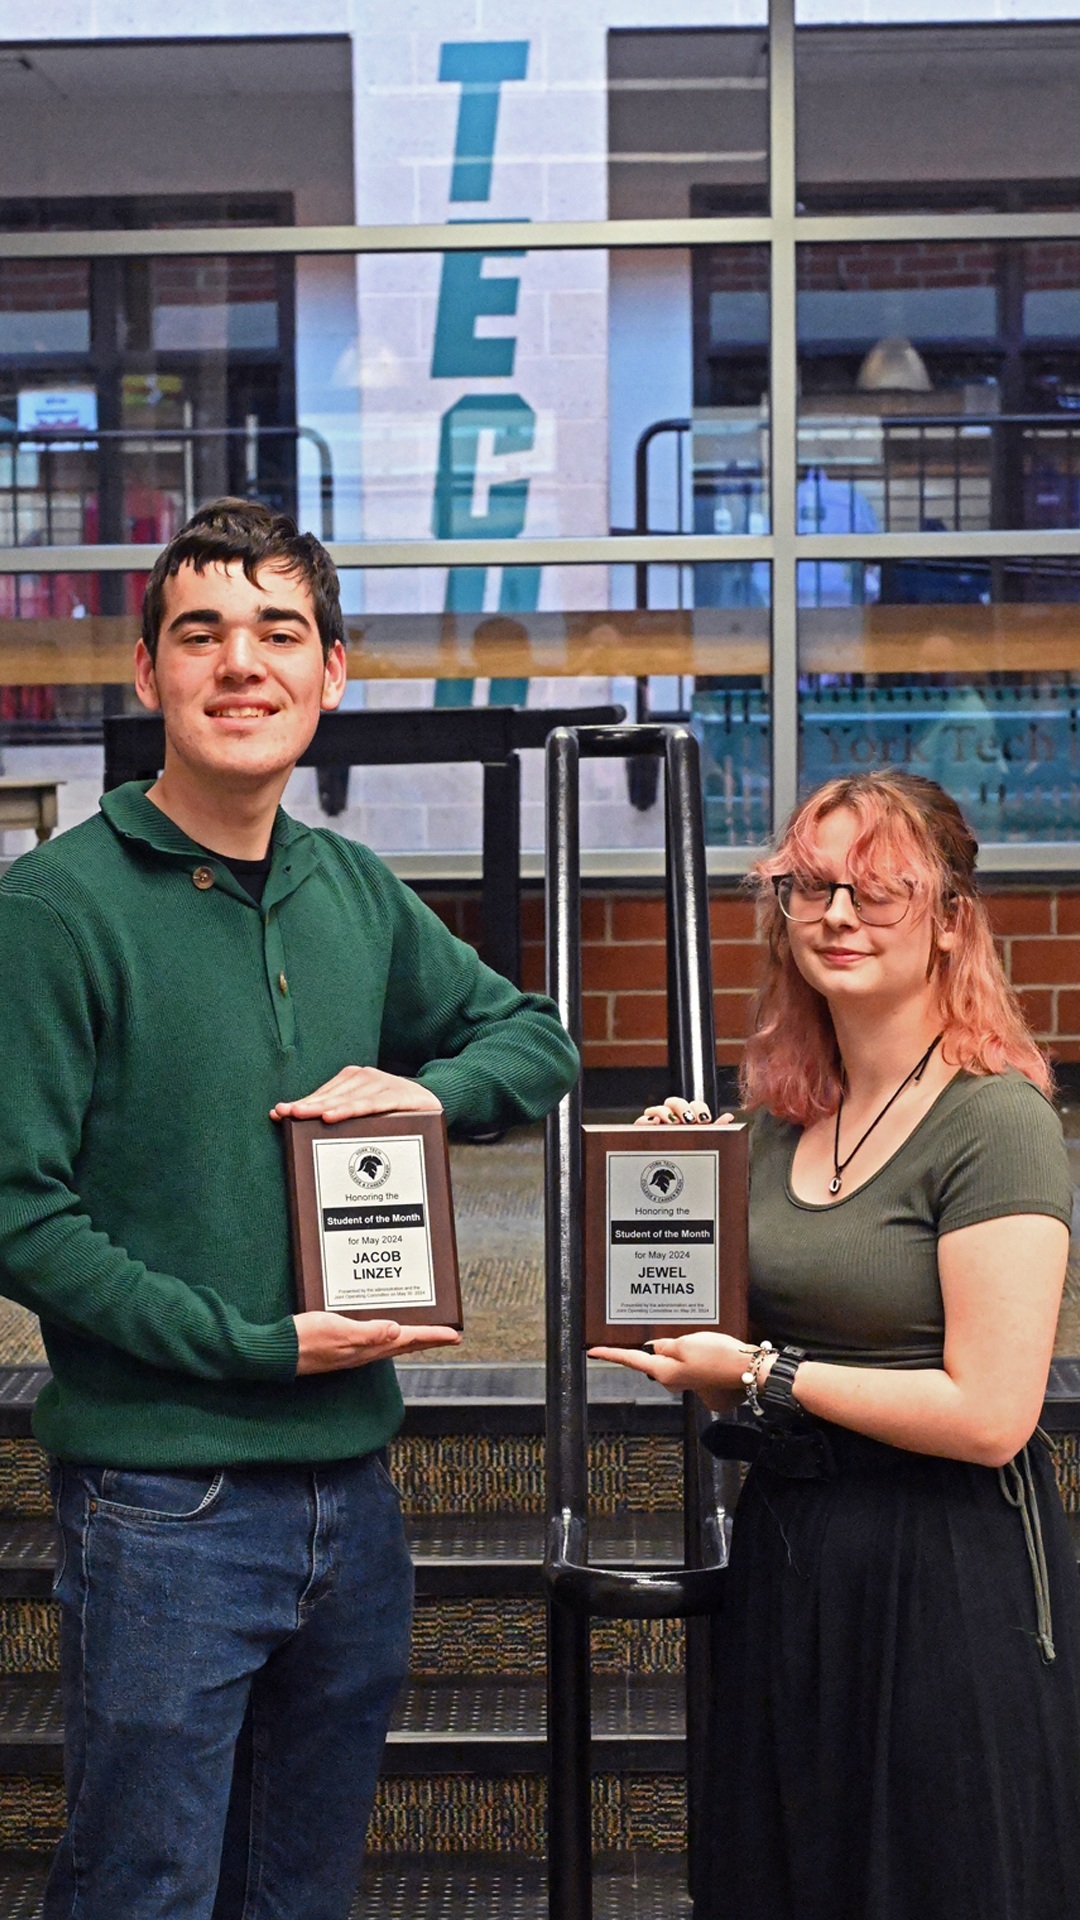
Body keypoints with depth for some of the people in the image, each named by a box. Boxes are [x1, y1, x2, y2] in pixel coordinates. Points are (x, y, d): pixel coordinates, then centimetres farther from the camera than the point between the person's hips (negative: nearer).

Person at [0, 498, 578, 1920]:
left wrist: (430, 1087, -3)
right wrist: (253, 1343, -17)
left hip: (352, 1482, 6)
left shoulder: (356, 893, 8)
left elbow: (536, 1038, 19)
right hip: (163, 1504, -6)